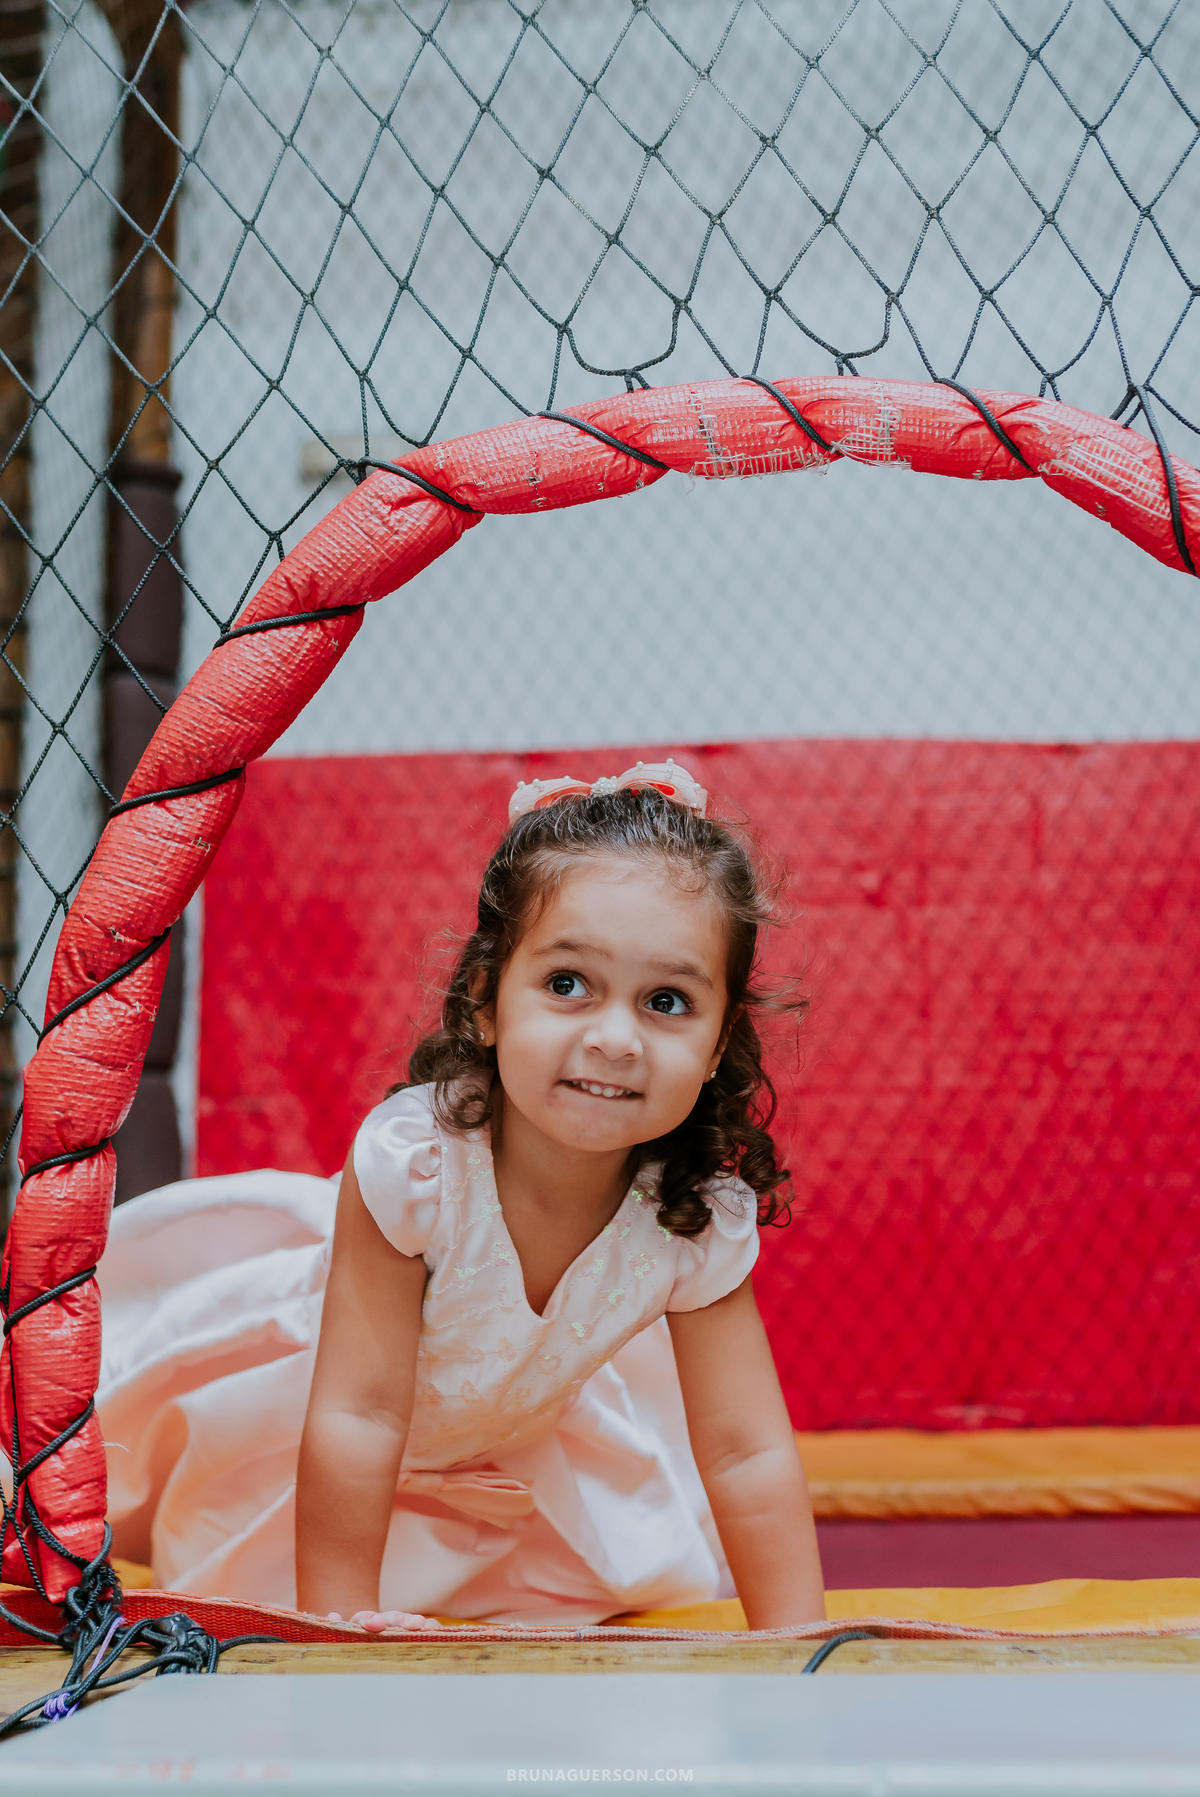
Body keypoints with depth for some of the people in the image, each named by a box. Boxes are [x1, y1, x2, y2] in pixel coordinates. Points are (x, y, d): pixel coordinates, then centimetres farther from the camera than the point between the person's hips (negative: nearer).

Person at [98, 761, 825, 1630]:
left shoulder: (703, 1219, -32)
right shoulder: (412, 1159, -42)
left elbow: (747, 1455, -25)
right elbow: (359, 1413, -37)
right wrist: (341, 1621, -34)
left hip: (524, 1423, 3)